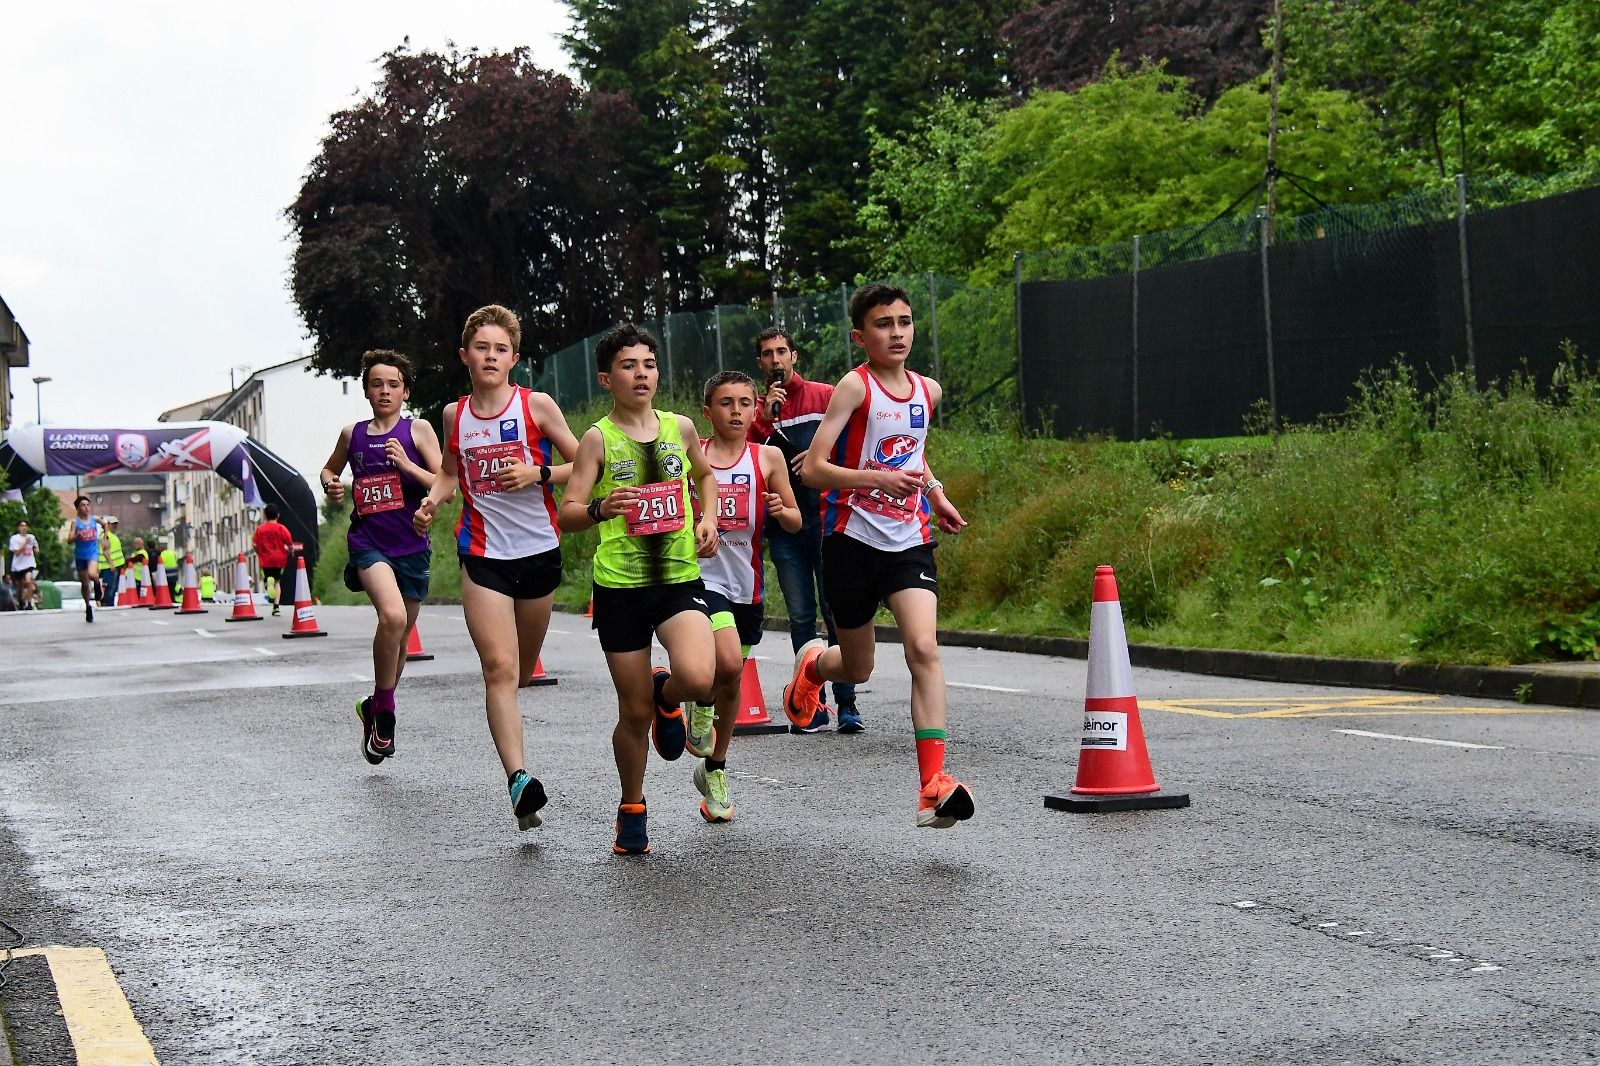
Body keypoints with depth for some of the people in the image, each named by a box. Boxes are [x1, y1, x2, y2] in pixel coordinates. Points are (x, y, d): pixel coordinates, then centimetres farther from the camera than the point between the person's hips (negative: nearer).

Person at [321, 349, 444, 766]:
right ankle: (384, 712, -12)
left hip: (411, 546, 1)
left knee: (399, 636, 12)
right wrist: (331, 485, 5)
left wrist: (408, 465, -18)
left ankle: (375, 708, 36)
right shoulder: (352, 435, 8)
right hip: (368, 543, -1)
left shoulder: (418, 430, 1)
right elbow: (329, 469, 27)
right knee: (392, 615, -27)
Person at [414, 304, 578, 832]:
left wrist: (537, 474, -14)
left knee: (521, 669, 15)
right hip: (483, 556, 0)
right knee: (500, 669, -15)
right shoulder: (454, 414, 6)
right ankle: (518, 778, -23)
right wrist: (433, 498, 2)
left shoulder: (537, 406, -2)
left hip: (539, 551, 0)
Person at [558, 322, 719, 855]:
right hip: (620, 586, -2)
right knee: (634, 712, 3)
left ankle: (666, 696, 13)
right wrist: (600, 508, -27)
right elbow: (566, 515, -7)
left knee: (698, 678, -25)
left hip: (679, 577, 2)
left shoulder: (681, 427, 7)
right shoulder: (598, 439, -3)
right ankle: (632, 809, 28)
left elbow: (705, 474, 27)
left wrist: (709, 517, 9)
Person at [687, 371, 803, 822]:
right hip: (702, 576, -3)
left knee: (732, 682, 14)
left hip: (746, 583, 3)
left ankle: (714, 770, 32)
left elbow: (795, 522, 7)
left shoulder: (768, 458, 3)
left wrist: (780, 510, -15)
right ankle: (700, 703, 8)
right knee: (729, 663, -26)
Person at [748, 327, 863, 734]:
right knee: (801, 616, 4)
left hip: (826, 518, -2)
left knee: (836, 610, -5)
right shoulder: (757, 410, 11)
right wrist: (765, 417, -10)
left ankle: (847, 704, -2)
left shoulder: (826, 396, 5)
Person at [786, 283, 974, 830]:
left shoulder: (927, 391, 8)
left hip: (909, 541, 3)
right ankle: (813, 663, 50)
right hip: (853, 539, -3)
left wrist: (934, 491, 12)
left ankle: (934, 785, -22)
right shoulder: (854, 388, -10)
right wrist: (877, 479, -29)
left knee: (924, 649, -18)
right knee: (858, 669, 10)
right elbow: (813, 469, -16)